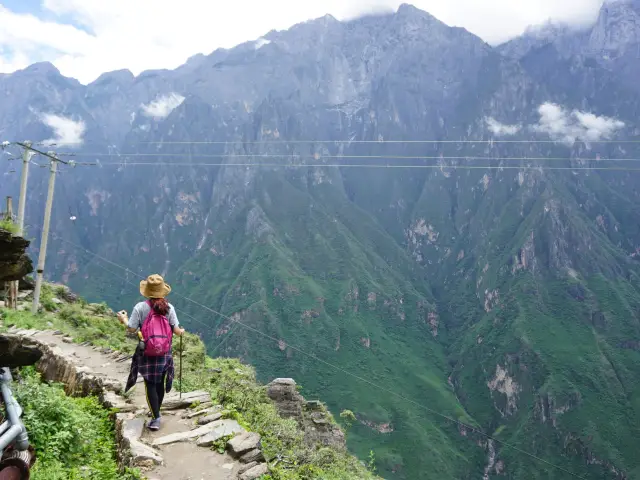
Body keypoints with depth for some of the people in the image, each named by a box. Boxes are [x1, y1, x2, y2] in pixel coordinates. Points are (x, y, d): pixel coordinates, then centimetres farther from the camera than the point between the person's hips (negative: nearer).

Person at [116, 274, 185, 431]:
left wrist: (124, 319, 11)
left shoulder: (140, 308, -11)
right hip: (164, 353, 2)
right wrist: (181, 332, 15)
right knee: (160, 383, 17)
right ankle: (156, 412, 34)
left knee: (150, 385, 6)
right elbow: (176, 330, -8)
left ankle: (155, 418, 3)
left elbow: (131, 329, -8)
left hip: (147, 353, -2)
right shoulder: (168, 308, -8)